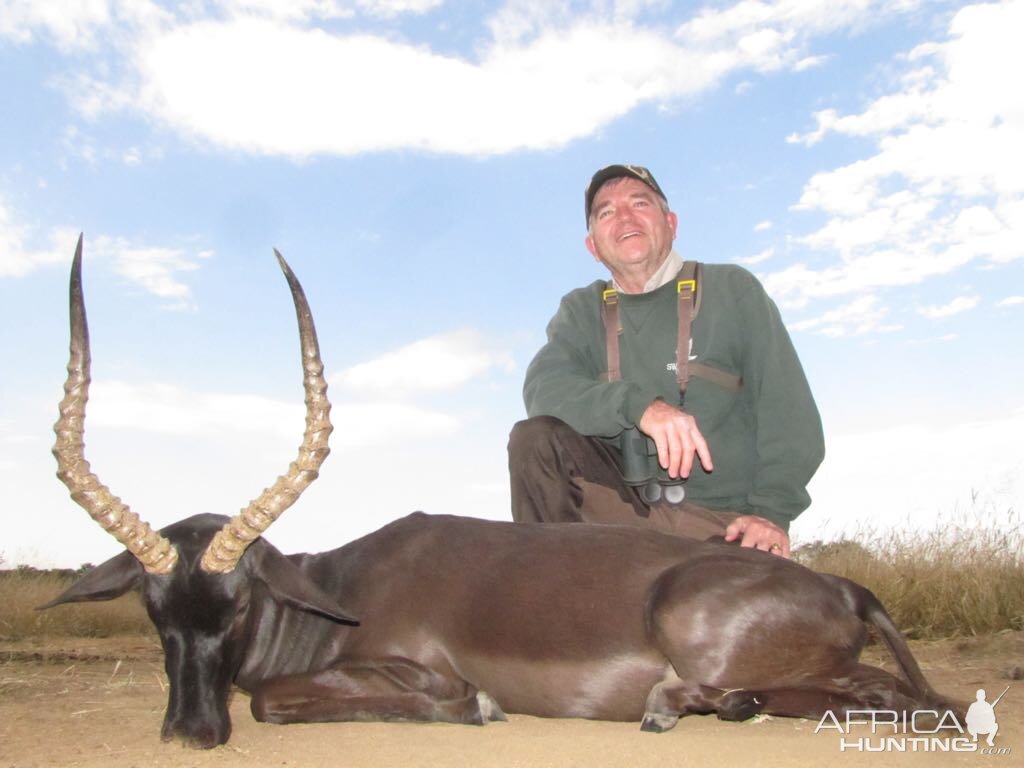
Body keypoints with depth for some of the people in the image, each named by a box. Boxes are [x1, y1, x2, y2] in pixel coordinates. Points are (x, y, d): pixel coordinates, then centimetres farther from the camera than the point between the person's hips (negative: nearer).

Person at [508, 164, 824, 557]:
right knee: (535, 439, -21)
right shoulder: (581, 311, 9)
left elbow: (788, 409, -4)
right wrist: (638, 405, -30)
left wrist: (771, 511, -18)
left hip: (726, 522, -1)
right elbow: (543, 388, -12)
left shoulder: (731, 289, 3)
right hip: (630, 507, 2)